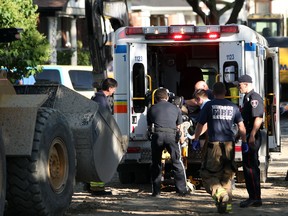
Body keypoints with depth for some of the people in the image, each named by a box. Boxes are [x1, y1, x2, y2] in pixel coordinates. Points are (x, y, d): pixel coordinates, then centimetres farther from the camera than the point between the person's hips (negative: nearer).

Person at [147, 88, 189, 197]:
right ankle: (182, 189, 6)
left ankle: (156, 191, 11)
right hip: (171, 134, 0)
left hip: (157, 134, 0)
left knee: (156, 164, 11)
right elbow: (179, 126, 28)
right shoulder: (175, 108, 22)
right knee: (177, 162, 7)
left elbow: (149, 127, 28)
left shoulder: (152, 109, 23)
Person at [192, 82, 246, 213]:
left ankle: (220, 194, -24)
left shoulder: (209, 105, 0)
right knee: (227, 175, 13)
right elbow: (241, 126, 8)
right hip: (229, 145, 4)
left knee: (208, 175, 1)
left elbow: (200, 124, 1)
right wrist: (244, 142, 18)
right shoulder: (233, 107, 9)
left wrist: (196, 140, 12)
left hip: (214, 145, -4)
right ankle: (227, 203, 10)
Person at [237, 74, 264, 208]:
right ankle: (255, 198, 17)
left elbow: (258, 118, -23)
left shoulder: (254, 98, -14)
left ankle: (255, 197, -8)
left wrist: (252, 135, -27)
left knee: (250, 167, -10)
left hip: (252, 137, -11)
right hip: (247, 137, 11)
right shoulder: (247, 98, 18)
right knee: (252, 167, 12)